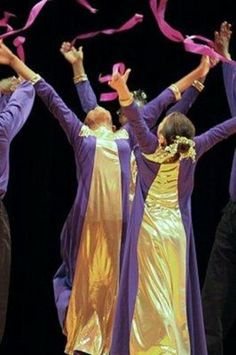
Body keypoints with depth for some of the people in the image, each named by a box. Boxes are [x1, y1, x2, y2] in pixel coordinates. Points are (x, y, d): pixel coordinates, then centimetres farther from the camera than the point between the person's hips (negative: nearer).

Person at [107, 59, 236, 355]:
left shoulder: (152, 150, -16)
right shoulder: (191, 152, -6)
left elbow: (137, 121, -30)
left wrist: (124, 94, -47)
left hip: (151, 232, -4)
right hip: (177, 231, 4)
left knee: (152, 295, -3)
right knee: (177, 293, 9)